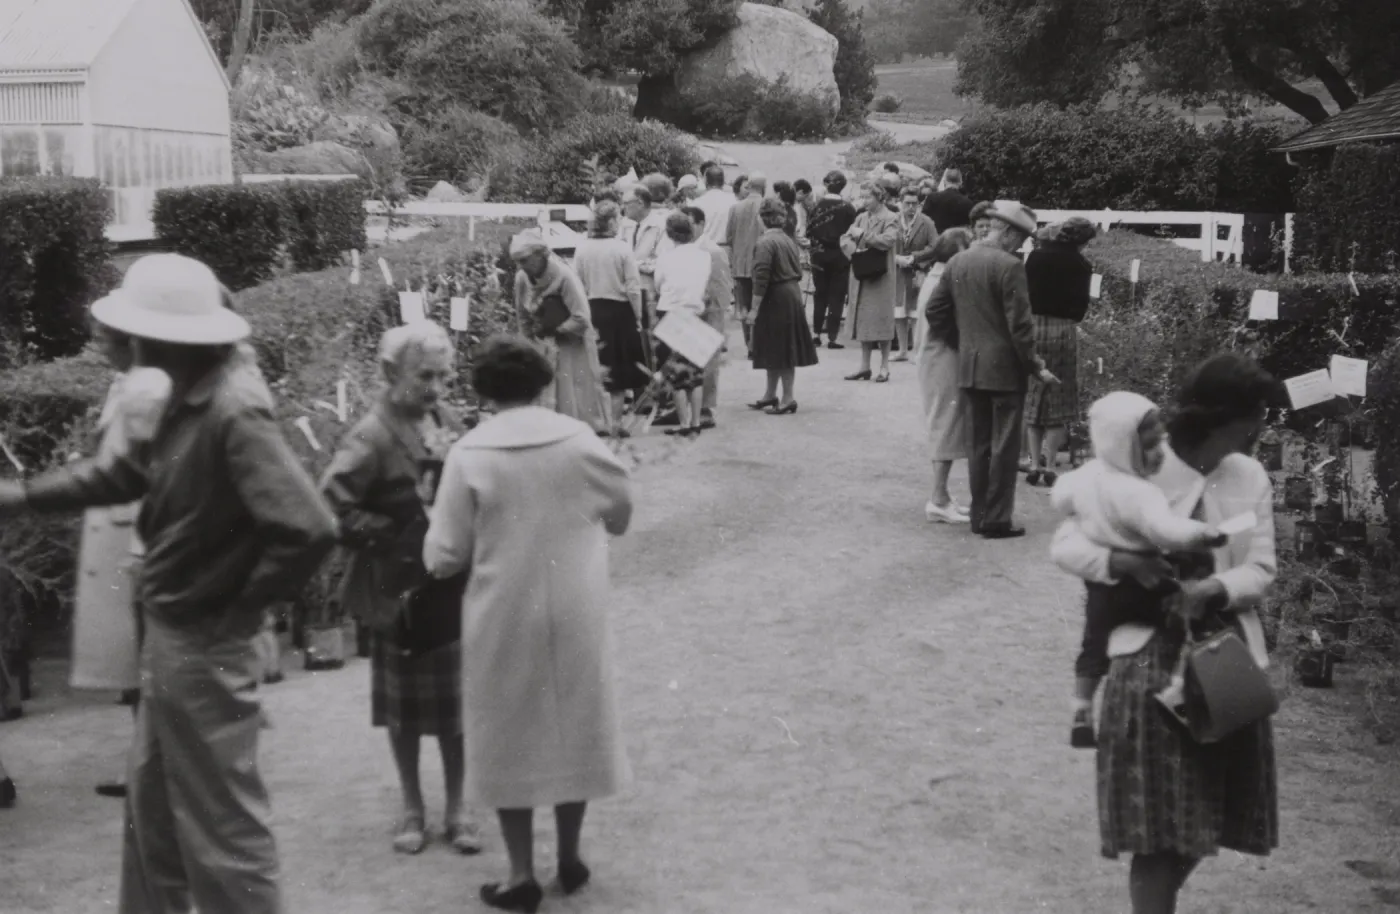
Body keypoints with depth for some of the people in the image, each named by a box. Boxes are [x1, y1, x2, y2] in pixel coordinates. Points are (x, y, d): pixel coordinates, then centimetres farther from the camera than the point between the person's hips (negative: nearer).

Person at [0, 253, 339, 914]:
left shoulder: (234, 412, -25)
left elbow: (309, 529, -32)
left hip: (202, 648, -10)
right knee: (152, 805, 24)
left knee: (220, 823, 3)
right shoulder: (187, 401, 4)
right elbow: (122, 474, 18)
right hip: (167, 637, 10)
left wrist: (241, 608, -18)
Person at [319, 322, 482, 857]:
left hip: (453, 589, 4)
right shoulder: (372, 437, -16)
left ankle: (455, 809, 25)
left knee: (458, 705, 11)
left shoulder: (447, 423, 3)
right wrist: (392, 537, -19)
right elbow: (332, 508, -20)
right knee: (404, 710, 12)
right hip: (402, 592, -4)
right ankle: (412, 808, 29)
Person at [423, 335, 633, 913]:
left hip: (504, 618, -2)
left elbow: (444, 556, -11)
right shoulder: (576, 438, -7)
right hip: (574, 613, 2)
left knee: (509, 738, 11)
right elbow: (621, 511, 8)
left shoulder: (469, 454, -13)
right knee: (574, 728, 17)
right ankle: (569, 858, 28)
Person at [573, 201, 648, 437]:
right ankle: (615, 421, 12)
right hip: (619, 311, -2)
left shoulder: (582, 248, -4)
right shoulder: (621, 248, -11)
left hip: (592, 310, 3)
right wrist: (638, 316, -1)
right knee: (619, 370, 8)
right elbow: (633, 288, -11)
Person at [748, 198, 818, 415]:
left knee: (780, 351, -3)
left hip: (776, 300, -9)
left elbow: (761, 278, -20)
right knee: (779, 350, 15)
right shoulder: (789, 240, 11)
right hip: (793, 295, 9)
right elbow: (798, 272, 15)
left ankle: (788, 399, 1)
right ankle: (770, 396, 24)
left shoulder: (766, 243, -16)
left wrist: (755, 306, -17)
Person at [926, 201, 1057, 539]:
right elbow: (1019, 324, -16)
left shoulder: (958, 262, 6)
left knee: (978, 444, 13)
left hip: (969, 368, 6)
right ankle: (996, 520, 3)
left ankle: (979, 514, 18)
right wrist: (1034, 365, -6)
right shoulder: (1009, 266, -15)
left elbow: (935, 311, 8)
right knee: (1004, 446, 1)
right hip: (1005, 368, -6)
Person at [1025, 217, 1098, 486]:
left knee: (1033, 397, 11)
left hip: (1032, 327, 3)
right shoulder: (1079, 264, -5)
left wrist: (1034, 315, 14)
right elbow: (1080, 305, -3)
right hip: (1062, 330, -3)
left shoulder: (1035, 257, 4)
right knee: (1059, 400, 5)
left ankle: (1035, 464, 9)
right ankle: (1049, 466, 2)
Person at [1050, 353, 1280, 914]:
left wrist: (1216, 588, -20)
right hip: (1151, 658, -4)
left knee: (1206, 819, 11)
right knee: (1158, 827, -5)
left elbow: (1261, 570, 1)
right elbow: (1064, 545, -7)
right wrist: (1120, 561, -26)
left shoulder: (1251, 478, 5)